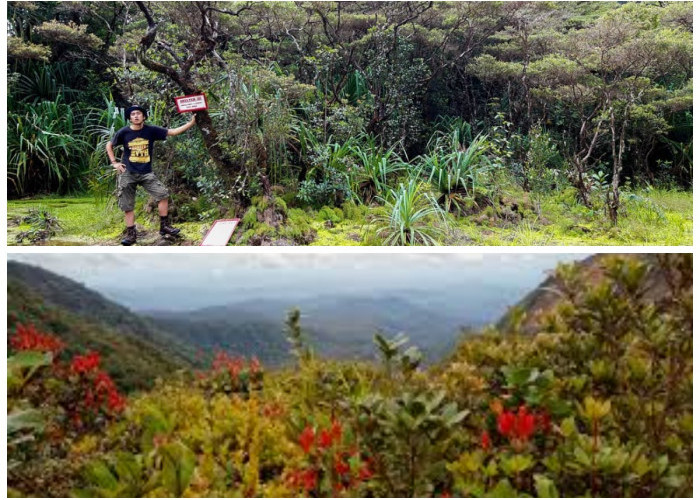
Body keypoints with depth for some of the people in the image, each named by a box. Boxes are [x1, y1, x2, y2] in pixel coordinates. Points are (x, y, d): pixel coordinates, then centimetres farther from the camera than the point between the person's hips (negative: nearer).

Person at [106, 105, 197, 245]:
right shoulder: (124, 132, -3)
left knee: (163, 194, -12)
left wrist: (191, 123, -13)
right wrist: (114, 162, 1)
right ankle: (131, 234, 10)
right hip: (127, 173, -1)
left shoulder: (151, 130, -3)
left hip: (146, 173, 1)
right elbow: (109, 145, 11)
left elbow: (173, 132, -6)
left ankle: (164, 226, 0)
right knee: (127, 206, 1)